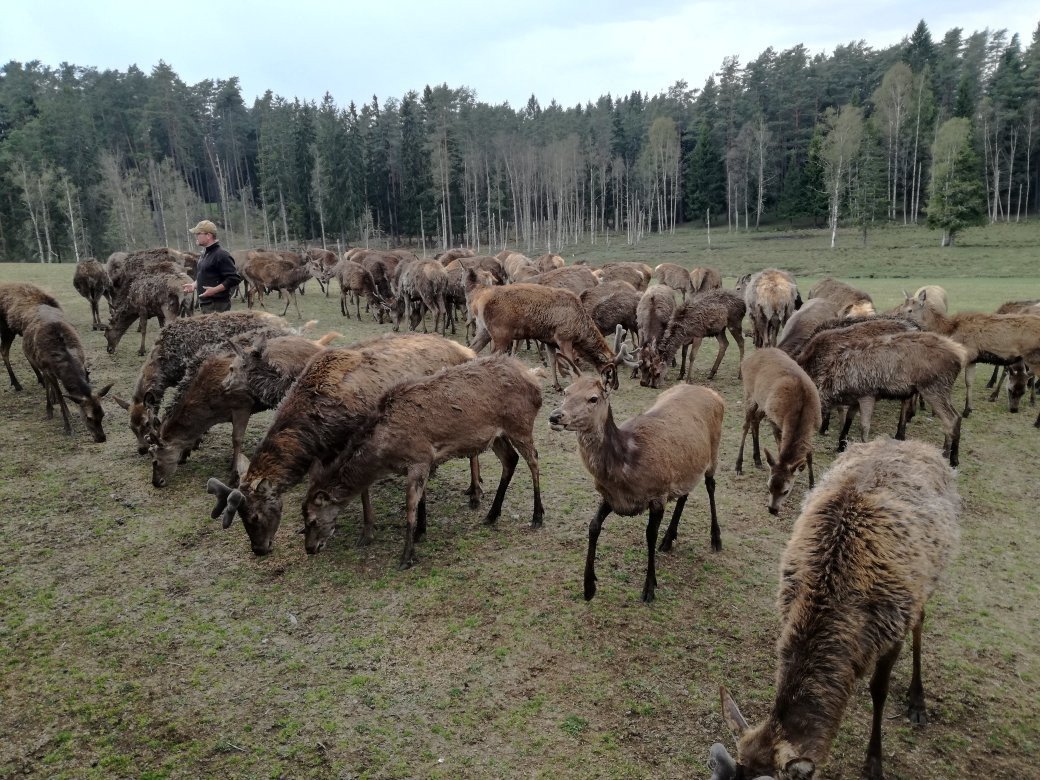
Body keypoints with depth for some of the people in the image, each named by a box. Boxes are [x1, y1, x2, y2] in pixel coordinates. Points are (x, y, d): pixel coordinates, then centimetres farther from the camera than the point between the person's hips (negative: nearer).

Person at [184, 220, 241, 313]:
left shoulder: (222, 255, -15)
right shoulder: (205, 255, 16)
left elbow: (234, 278, -21)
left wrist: (214, 290, -24)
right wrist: (194, 284, 11)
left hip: (217, 305, -10)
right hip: (205, 304, 10)